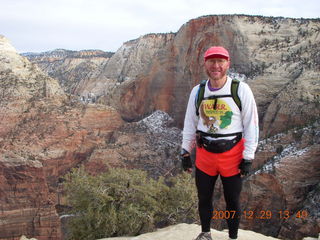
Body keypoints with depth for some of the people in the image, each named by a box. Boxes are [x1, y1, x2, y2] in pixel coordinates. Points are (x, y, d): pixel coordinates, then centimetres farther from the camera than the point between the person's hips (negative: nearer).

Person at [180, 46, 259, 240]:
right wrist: (185, 153, 10)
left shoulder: (241, 90, -11)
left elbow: (251, 125, -7)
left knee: (233, 202, 11)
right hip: (204, 155, 3)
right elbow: (190, 124, 9)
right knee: (204, 198, 17)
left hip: (232, 156, -3)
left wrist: (248, 158, -8)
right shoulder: (197, 91, 0)